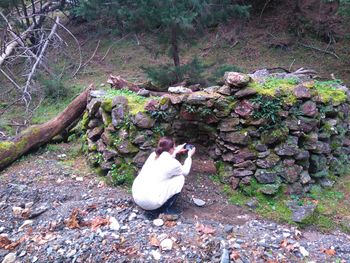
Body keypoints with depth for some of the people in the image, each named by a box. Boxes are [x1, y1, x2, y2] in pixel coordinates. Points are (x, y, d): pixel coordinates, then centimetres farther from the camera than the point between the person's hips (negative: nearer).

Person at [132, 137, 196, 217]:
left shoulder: (153, 155, 7)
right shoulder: (173, 163, -10)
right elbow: (185, 172, 13)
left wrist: (176, 152, 35)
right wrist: (189, 156, 25)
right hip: (151, 202, -7)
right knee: (180, 178, 4)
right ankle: (166, 209, 9)